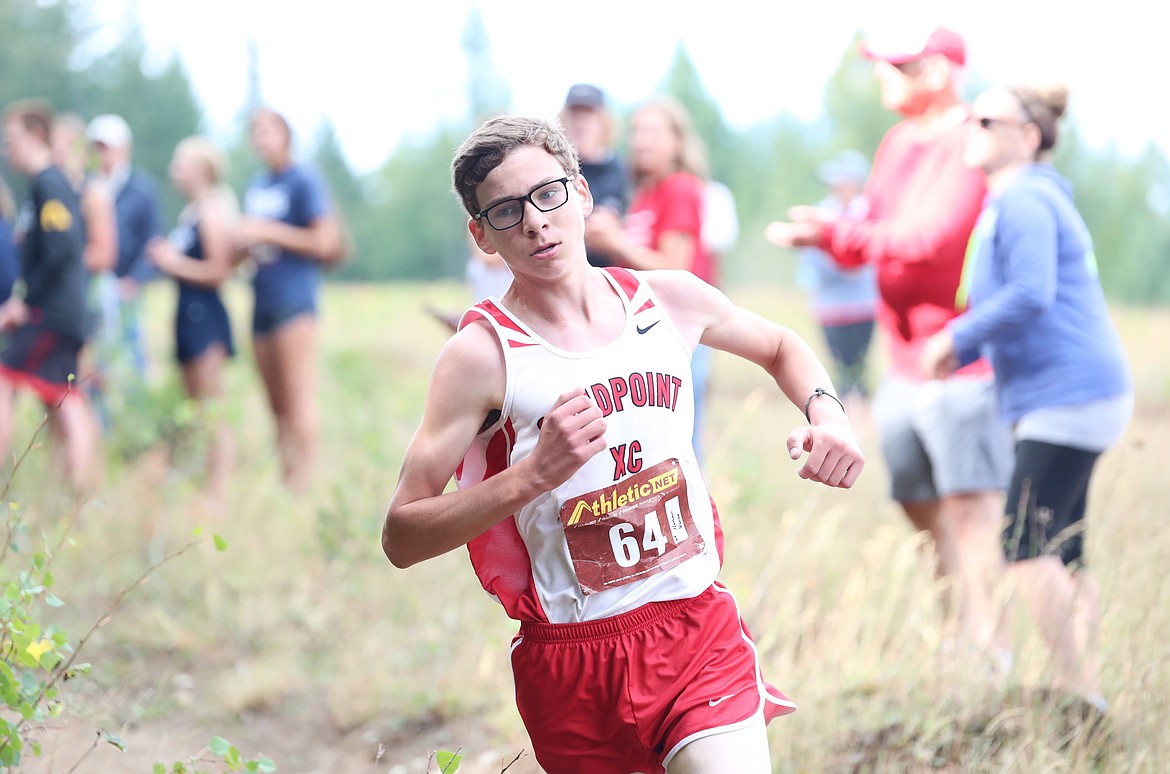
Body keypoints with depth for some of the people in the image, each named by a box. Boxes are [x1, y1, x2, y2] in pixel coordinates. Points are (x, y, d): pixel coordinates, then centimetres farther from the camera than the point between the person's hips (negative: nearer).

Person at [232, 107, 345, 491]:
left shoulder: (305, 180, -5)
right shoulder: (257, 185, 18)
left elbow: (324, 243, -11)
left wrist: (268, 232, -12)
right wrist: (242, 242, 5)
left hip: (294, 298, -8)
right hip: (262, 303, 8)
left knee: (298, 401, -10)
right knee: (276, 405, 8)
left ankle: (301, 483, -11)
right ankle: (282, 481, 10)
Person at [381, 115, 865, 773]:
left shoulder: (669, 299, 3)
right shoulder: (483, 354, -9)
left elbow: (780, 347, 25)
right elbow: (401, 538, -13)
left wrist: (826, 411, 4)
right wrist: (535, 474, -23)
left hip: (700, 629, 2)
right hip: (572, 663, -2)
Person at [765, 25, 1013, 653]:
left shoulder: (973, 145, -13)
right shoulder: (899, 143, 15)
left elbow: (930, 237, -22)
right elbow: (870, 239, 15)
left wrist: (835, 229, -15)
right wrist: (819, 235, -7)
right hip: (905, 366, 9)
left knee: (969, 505, -9)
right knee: (922, 507, 14)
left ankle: (981, 639, -5)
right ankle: (955, 631, 25)